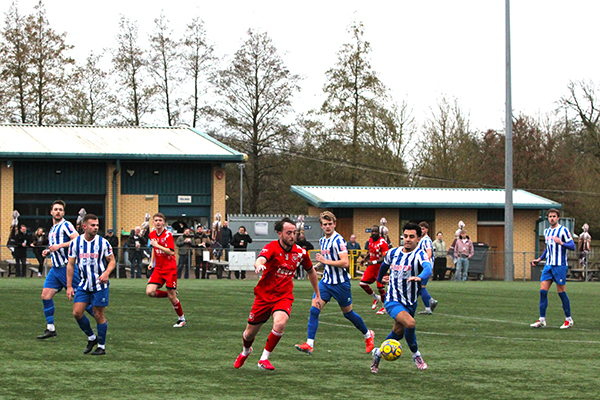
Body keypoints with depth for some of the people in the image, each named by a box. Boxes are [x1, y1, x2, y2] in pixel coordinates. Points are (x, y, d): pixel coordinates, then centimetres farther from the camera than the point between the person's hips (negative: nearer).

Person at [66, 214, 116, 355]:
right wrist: (69, 286, 2)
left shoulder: (103, 242, -6)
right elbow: (70, 265, 5)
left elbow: (112, 260, 2)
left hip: (100, 285, -3)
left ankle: (102, 346, 11)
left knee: (99, 315, -2)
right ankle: (92, 338, 17)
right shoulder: (75, 243, -1)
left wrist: (107, 272, -19)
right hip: (84, 285, 3)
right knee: (77, 312, -5)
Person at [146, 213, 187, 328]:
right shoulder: (152, 235, 7)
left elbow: (171, 252, -23)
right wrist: (152, 262, 14)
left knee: (171, 296, -3)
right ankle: (172, 294, 12)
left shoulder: (168, 235, -13)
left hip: (170, 269, -6)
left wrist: (157, 245, -24)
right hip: (158, 269, 6)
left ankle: (182, 319, 15)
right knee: (150, 292, -13)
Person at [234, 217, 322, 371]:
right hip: (264, 295, -1)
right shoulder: (272, 248, -16)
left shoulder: (300, 253, -3)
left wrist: (317, 295, 21)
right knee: (250, 333, 9)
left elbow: (311, 271, 16)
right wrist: (259, 265, -63)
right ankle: (245, 352, 47)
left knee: (280, 324, -29)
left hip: (284, 296, 1)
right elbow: (260, 259, -38)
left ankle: (264, 359, -11)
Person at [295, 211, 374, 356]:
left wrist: (325, 261, -25)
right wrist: (317, 265, 14)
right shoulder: (323, 241, 9)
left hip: (341, 283, -7)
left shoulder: (338, 240, -17)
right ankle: (309, 344, -11)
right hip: (326, 282, 7)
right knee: (314, 310, -9)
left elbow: (345, 263, -26)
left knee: (348, 313, 9)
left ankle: (368, 335, 33)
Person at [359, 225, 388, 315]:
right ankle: (376, 298, 25)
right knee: (363, 284, 2)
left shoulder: (382, 242, -20)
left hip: (380, 267, -8)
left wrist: (373, 262, -32)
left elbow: (385, 258, -24)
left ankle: (384, 307, 15)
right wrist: (365, 259, 14)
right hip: (371, 267, 8)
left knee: (380, 287, -4)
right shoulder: (370, 240, 6)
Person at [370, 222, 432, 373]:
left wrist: (419, 277, -57)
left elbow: (428, 268, -36)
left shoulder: (419, 254, -13)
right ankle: (416, 355, -5)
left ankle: (378, 353, 42)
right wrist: (380, 278, 37)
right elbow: (385, 264, 23)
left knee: (398, 333, 13)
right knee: (409, 323, -27)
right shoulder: (393, 253, -2)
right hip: (393, 301, -1)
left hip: (410, 303, 1)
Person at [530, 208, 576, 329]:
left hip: (560, 266, -6)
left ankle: (568, 319, 8)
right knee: (543, 291, -3)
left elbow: (572, 246, -11)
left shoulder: (563, 230, -5)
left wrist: (561, 243, -27)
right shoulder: (547, 232, 16)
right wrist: (539, 259, 21)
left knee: (561, 292, -4)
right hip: (548, 265, 6)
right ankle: (542, 320, 0)